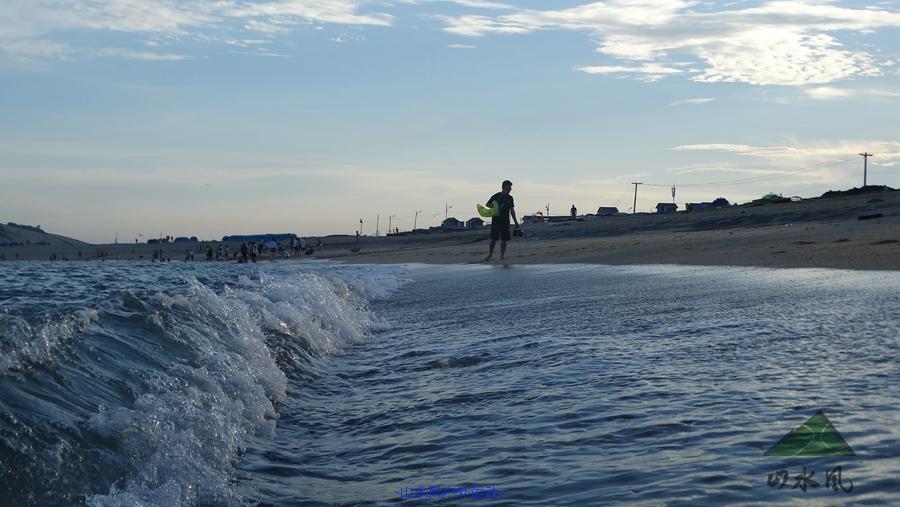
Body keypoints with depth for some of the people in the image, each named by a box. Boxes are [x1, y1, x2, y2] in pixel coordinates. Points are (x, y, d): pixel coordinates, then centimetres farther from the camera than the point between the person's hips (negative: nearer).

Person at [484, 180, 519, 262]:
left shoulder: (510, 198, 9)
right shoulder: (496, 196, -3)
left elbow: (512, 210, 14)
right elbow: (487, 204, 1)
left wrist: (516, 222, 10)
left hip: (505, 222, 3)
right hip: (496, 220, -3)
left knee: (504, 240, 1)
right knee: (493, 239, -1)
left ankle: (502, 256, 8)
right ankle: (490, 254, 14)